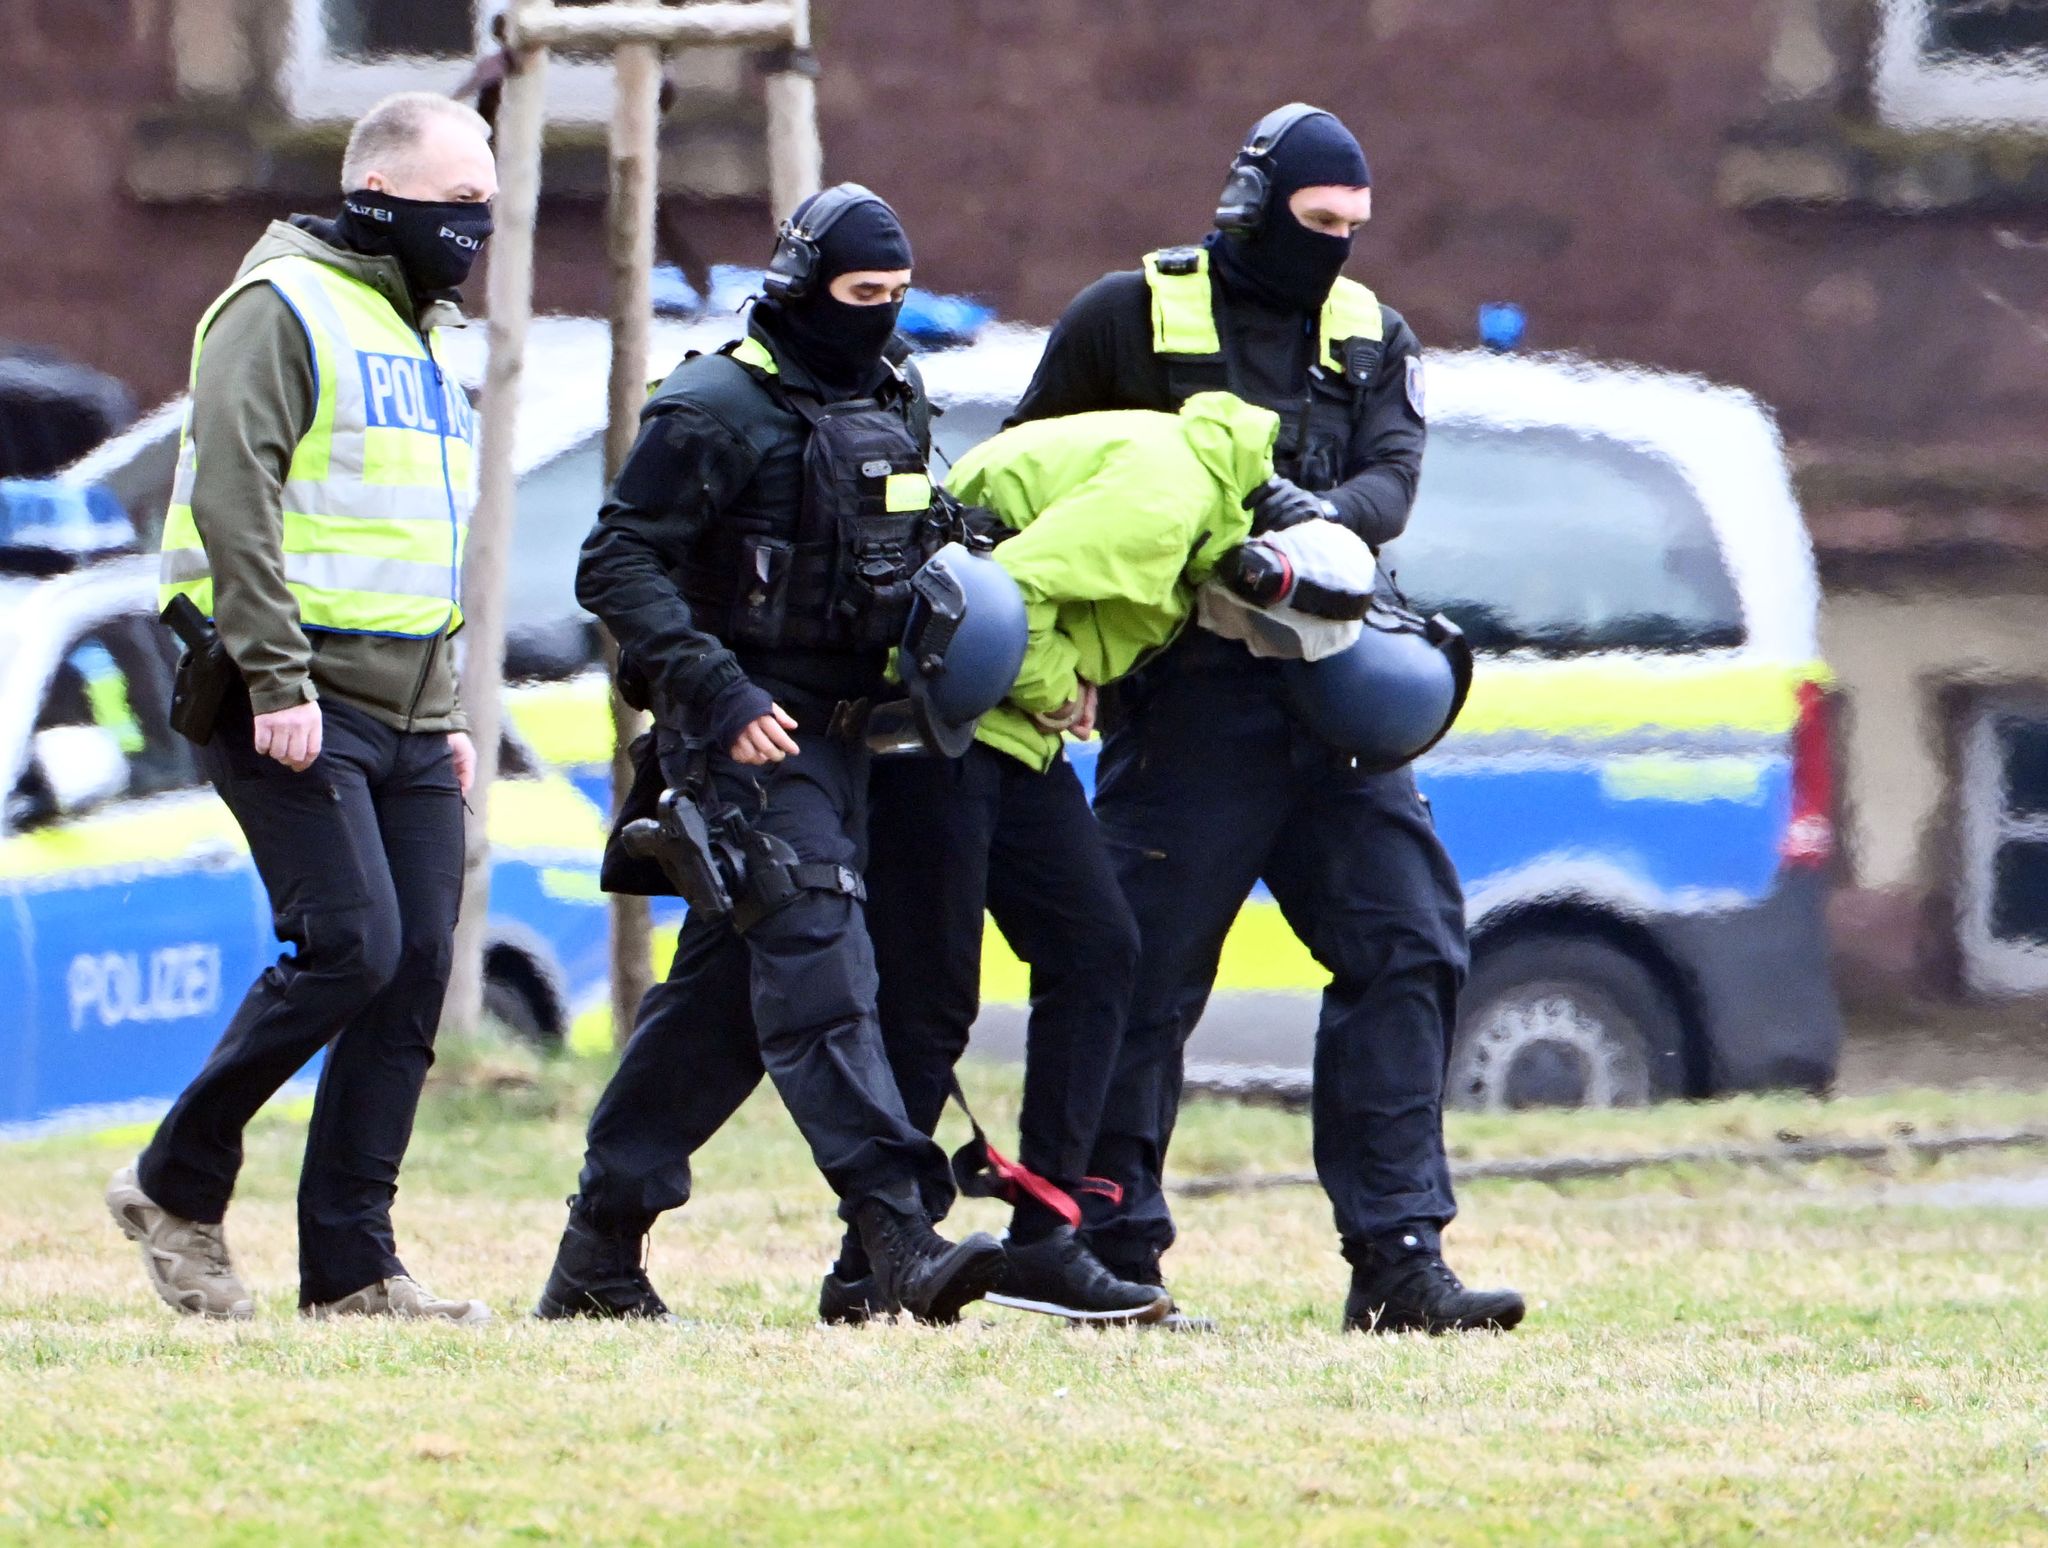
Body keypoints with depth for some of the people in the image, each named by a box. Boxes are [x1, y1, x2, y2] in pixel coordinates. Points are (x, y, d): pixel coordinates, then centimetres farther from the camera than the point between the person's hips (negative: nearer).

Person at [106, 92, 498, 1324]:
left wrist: (447, 711, 21)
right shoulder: (280, 311, -7)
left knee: (416, 968, 0)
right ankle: (180, 1186, 0)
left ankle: (351, 1264, 3)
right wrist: (277, 681, -22)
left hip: (406, 719, 8)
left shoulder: (413, 334, 22)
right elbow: (232, 497, -17)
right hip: (299, 708, -8)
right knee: (348, 946, -16)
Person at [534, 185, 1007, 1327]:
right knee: (818, 967, -17)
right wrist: (719, 694, -21)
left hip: (843, 729, 8)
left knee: (725, 987, 9)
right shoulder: (718, 409, -10)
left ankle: (601, 1254, 15)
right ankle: (899, 1240, -26)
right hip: (749, 733, -8)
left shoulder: (897, 403, 15)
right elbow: (619, 564, -13)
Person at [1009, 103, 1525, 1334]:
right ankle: (1112, 1257, 5)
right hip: (1188, 700, -4)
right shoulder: (1134, 319, 3)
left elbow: (1392, 478, -1)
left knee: (1408, 945, -4)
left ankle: (1397, 1257, -4)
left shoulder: (1372, 339, 15)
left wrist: (1329, 512, -23)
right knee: (1148, 974, -3)